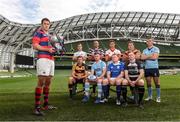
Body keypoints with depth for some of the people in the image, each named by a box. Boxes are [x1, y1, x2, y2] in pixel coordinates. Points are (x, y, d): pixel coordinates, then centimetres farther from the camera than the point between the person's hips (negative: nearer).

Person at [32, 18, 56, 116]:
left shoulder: (49, 35, 27)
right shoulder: (38, 33, 4)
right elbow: (35, 45, -9)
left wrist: (55, 50, 12)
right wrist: (48, 49, -14)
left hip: (51, 59, 8)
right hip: (43, 59, -8)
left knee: (48, 82, 9)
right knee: (41, 82, -12)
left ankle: (46, 104, 17)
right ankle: (37, 107, -8)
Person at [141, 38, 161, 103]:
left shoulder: (156, 49, 0)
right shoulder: (144, 50, 13)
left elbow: (154, 57, -13)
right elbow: (142, 57, -2)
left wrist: (146, 57, -4)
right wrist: (150, 55, -7)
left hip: (154, 68, -4)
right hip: (147, 68, 4)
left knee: (157, 83, 1)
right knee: (148, 83, 9)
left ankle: (158, 97, 10)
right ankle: (150, 96, 21)